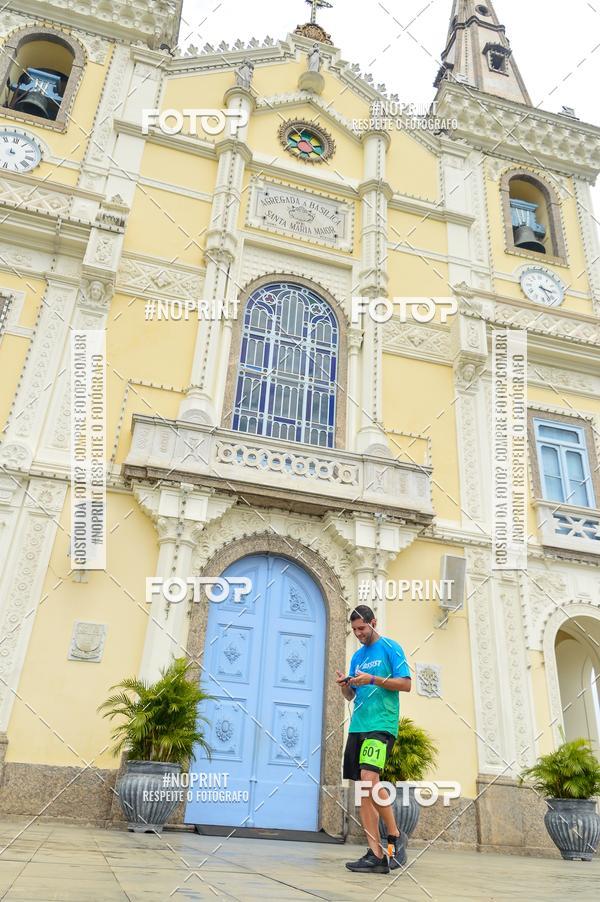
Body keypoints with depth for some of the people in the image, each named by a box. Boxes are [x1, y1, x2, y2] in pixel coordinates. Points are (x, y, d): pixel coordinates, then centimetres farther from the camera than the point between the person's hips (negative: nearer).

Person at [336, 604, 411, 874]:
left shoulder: (390, 647, 1)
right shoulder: (357, 656, 20)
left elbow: (406, 684, -7)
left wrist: (373, 680, -16)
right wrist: (344, 685, 0)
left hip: (381, 724, -7)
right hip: (357, 726, 7)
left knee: (369, 778, -21)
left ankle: (395, 836, -2)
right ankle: (376, 855, 5)